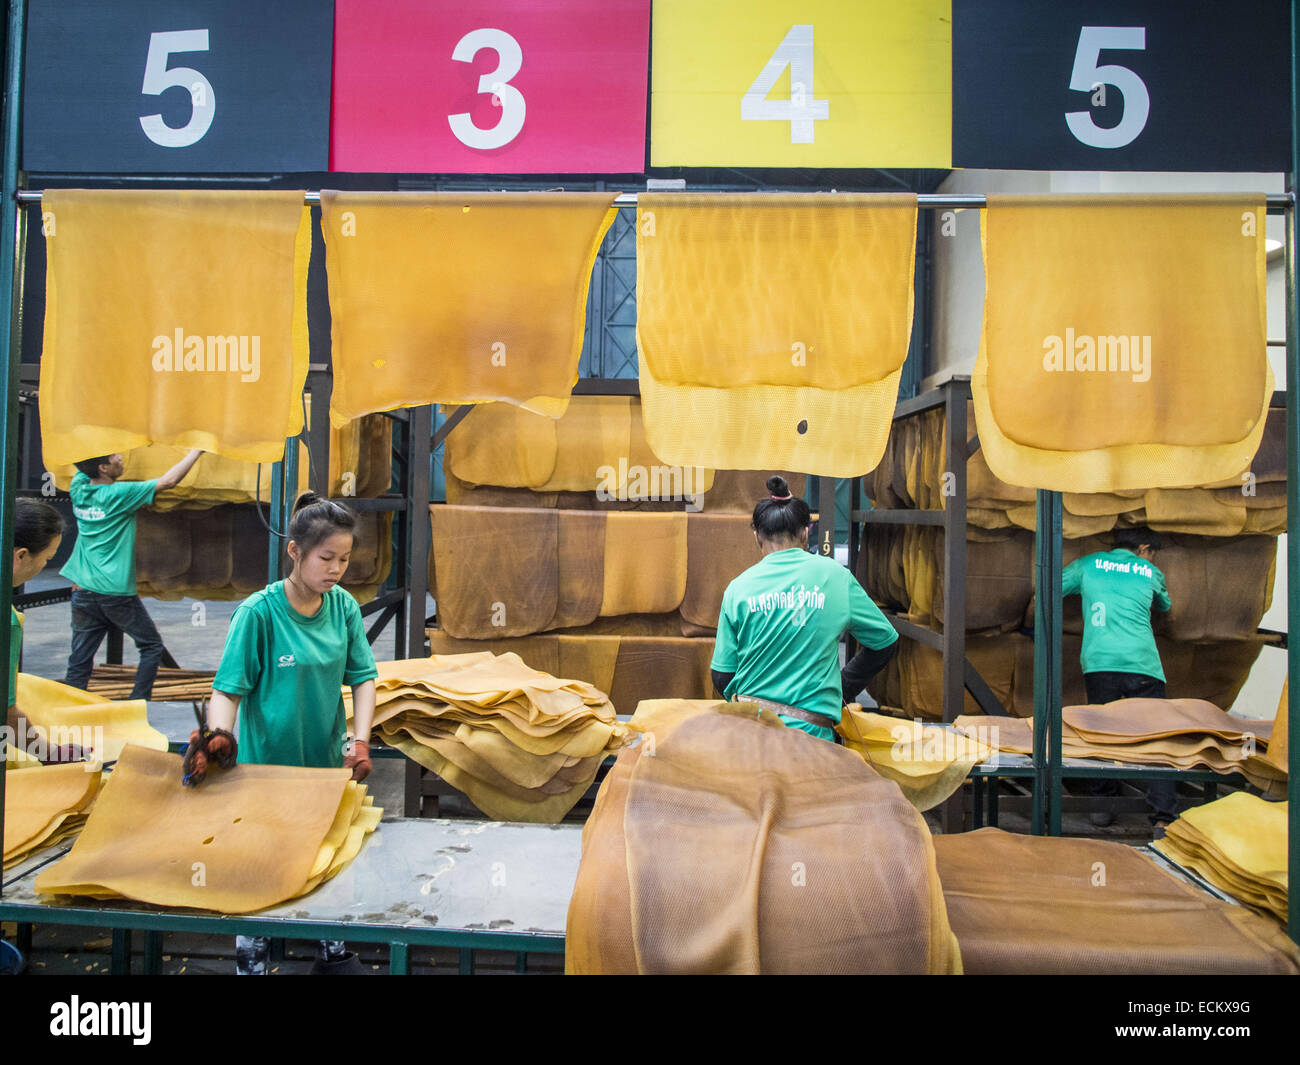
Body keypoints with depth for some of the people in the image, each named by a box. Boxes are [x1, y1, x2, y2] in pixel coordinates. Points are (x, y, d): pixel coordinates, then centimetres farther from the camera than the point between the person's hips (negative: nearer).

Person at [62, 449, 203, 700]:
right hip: (116, 592, -6)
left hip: (82, 592, 6)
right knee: (152, 646, 11)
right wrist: (197, 450, -1)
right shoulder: (119, 494, -12)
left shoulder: (78, 489, 4)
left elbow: (83, 467, 26)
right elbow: (169, 480, -9)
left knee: (79, 662, 8)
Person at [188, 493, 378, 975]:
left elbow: (363, 678, -2)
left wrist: (360, 742, -13)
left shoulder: (344, 607, -5)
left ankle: (334, 954, 39)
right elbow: (228, 689, -14)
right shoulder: (258, 613, -17)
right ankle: (250, 964, 36)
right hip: (268, 768, -4)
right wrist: (221, 739, -32)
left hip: (328, 766, 4)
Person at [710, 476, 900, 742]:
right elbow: (886, 642, 14)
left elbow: (722, 678, 5)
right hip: (809, 732, -1)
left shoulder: (738, 587, 3)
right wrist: (841, 689, 23)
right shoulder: (834, 574, 3)